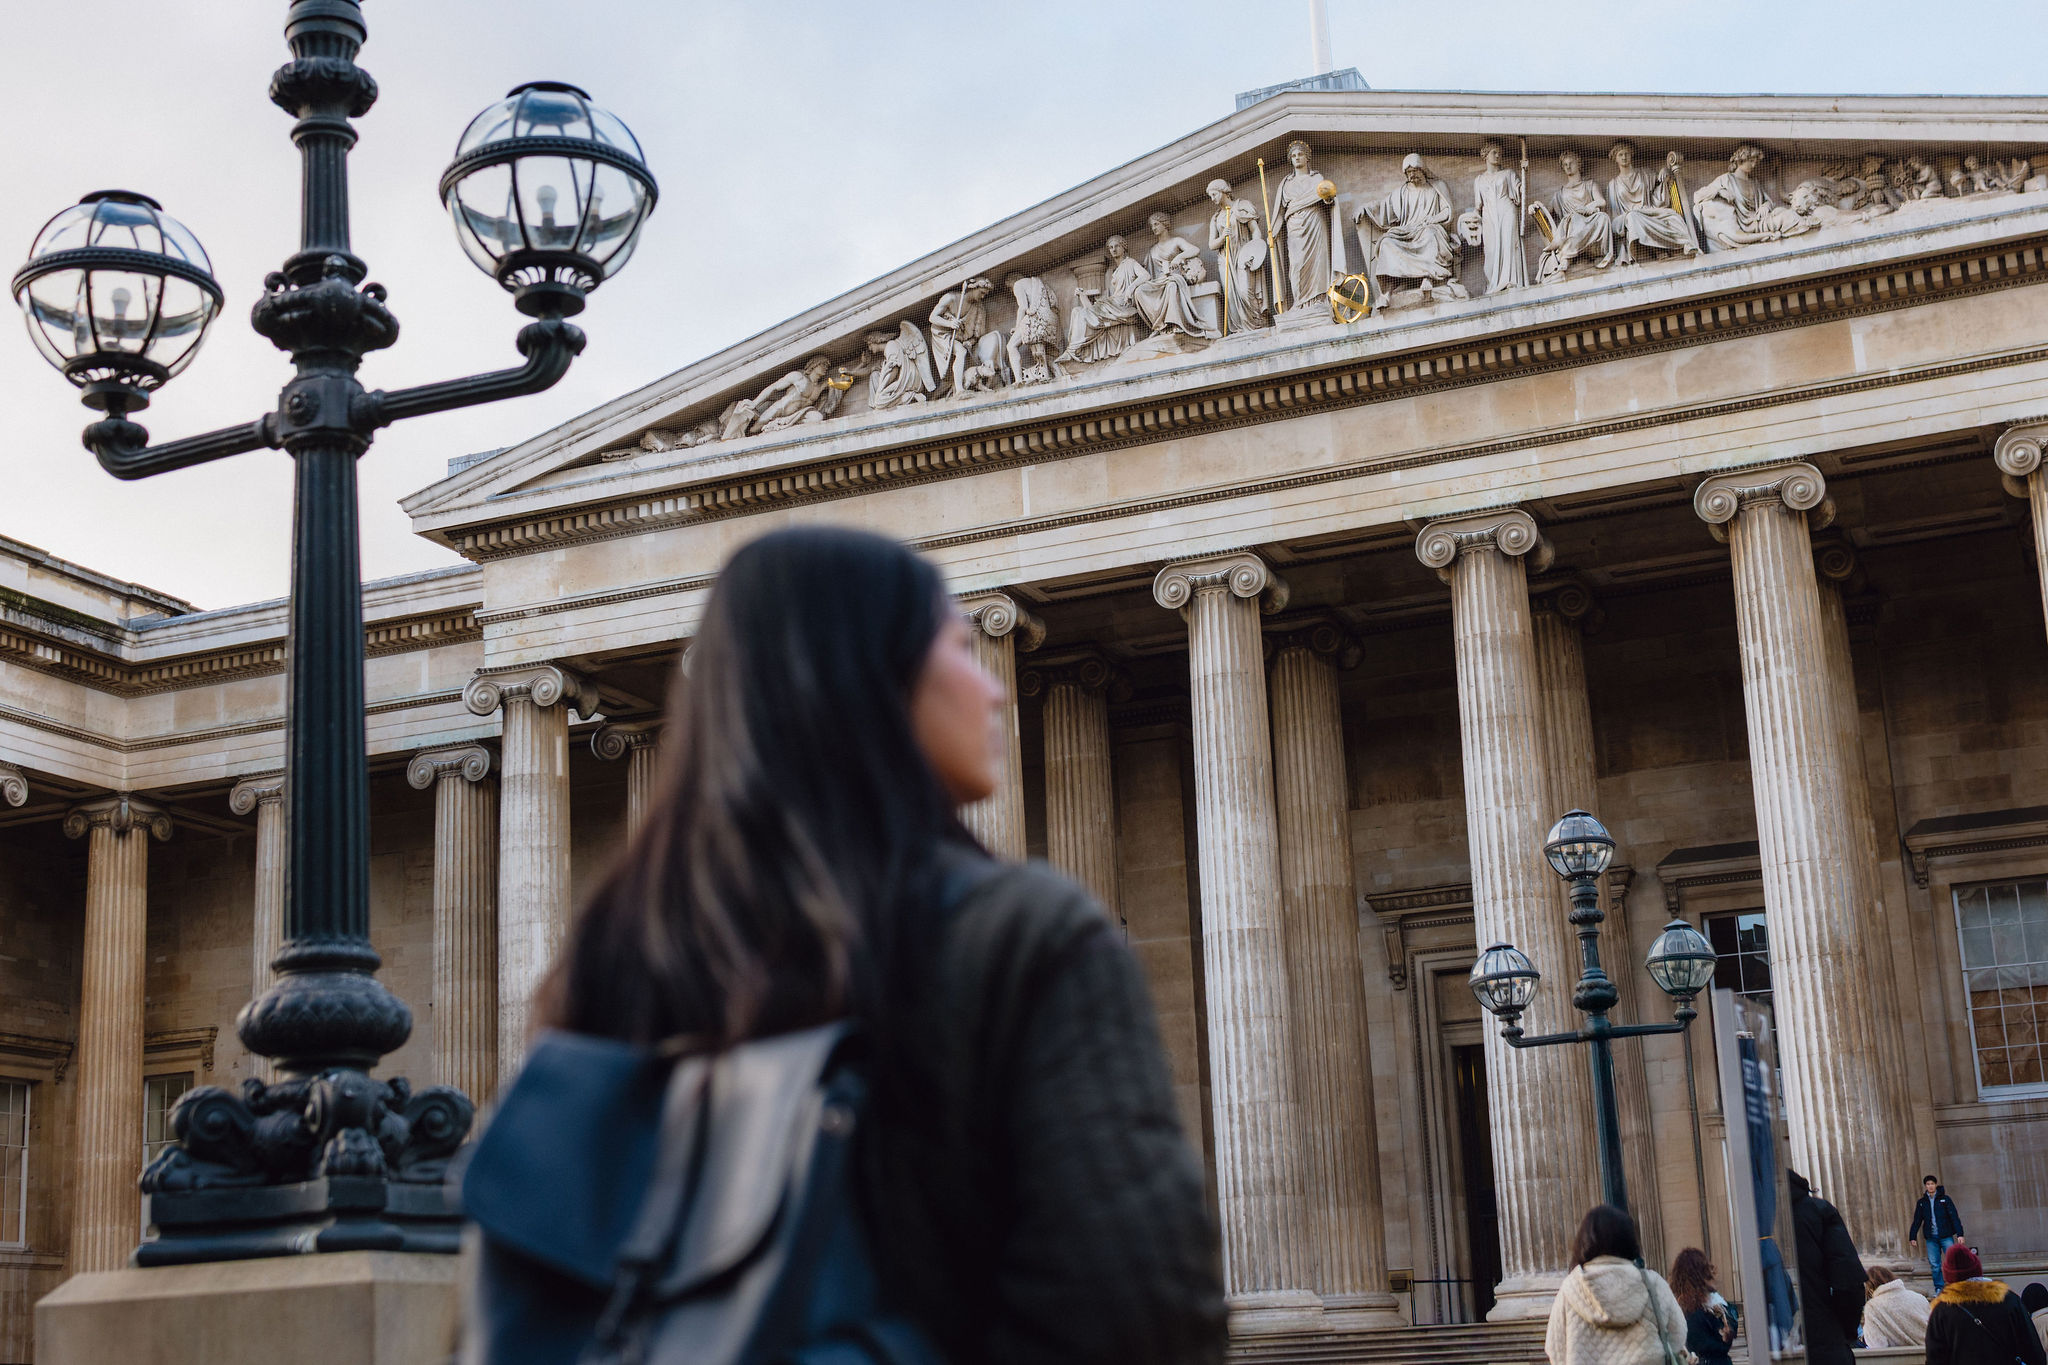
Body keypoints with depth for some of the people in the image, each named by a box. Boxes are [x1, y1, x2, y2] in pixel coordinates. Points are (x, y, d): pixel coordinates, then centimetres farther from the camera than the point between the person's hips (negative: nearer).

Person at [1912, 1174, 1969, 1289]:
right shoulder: (1922, 1202, 9)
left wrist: (1960, 1234, -12)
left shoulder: (1945, 1199, 1)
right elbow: (1917, 1221, 14)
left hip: (1946, 1236, -3)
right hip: (1931, 1238, 3)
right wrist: (1913, 1237, 9)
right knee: (1934, 1265, 2)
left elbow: (1954, 1217, -3)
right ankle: (1939, 1288, 8)